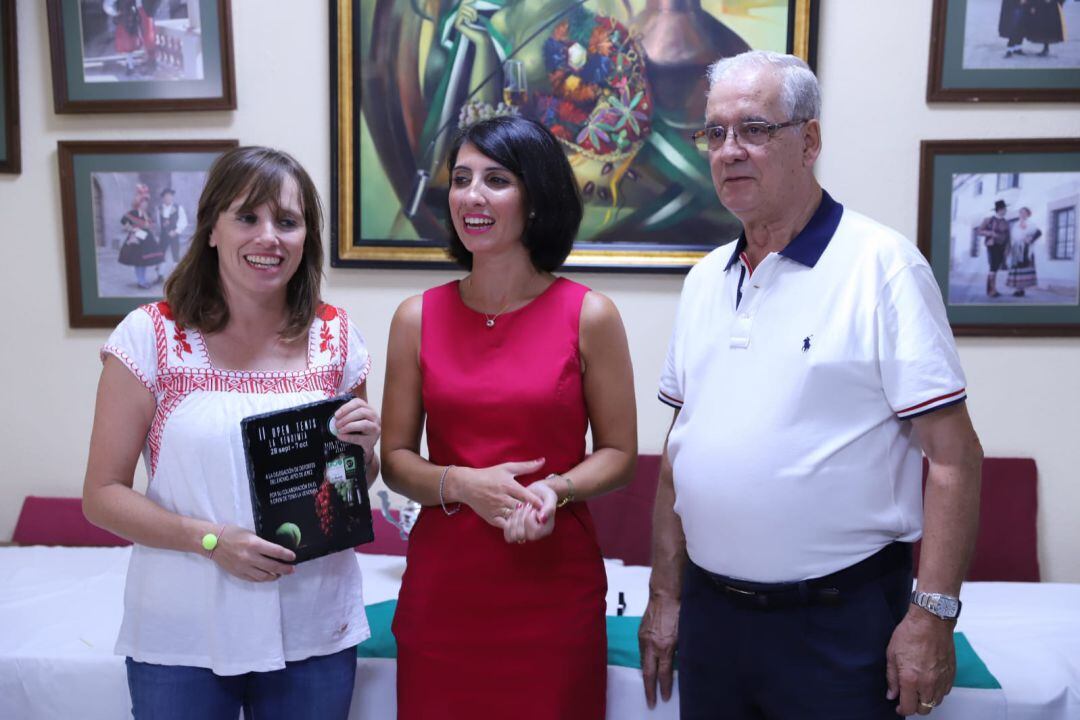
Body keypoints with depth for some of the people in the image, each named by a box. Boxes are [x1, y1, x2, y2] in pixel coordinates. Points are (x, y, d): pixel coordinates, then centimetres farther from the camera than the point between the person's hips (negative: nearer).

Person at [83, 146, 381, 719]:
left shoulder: (335, 337, 0)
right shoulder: (150, 335, -8)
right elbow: (102, 495, -6)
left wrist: (363, 449, -10)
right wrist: (210, 539, -20)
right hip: (183, 637, -2)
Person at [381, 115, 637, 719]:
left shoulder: (589, 316, -3)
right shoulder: (418, 318, 2)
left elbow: (619, 452, 2)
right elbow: (396, 456, 6)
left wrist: (554, 489, -16)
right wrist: (461, 484, -13)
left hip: (553, 585, -1)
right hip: (442, 585, 2)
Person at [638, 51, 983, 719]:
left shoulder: (881, 264, -10)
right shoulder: (706, 280, 8)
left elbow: (954, 455, -13)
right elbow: (681, 446, 11)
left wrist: (932, 614, -17)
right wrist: (665, 595, 9)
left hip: (837, 618, -5)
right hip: (710, 610, 6)